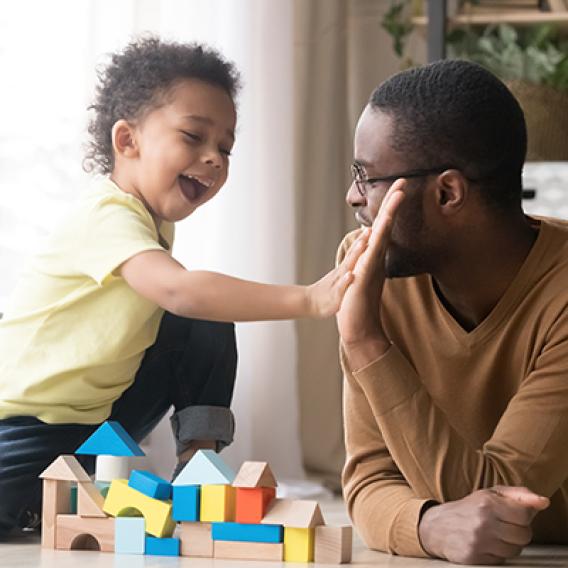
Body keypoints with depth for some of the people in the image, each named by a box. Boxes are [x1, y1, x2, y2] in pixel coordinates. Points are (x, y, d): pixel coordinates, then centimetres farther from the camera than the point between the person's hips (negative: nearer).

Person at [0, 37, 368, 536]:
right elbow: (180, 291, -43)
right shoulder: (108, 217, -27)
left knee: (207, 329, -4)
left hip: (92, 418, 9)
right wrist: (308, 299, -49)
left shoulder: (155, 222, 5)